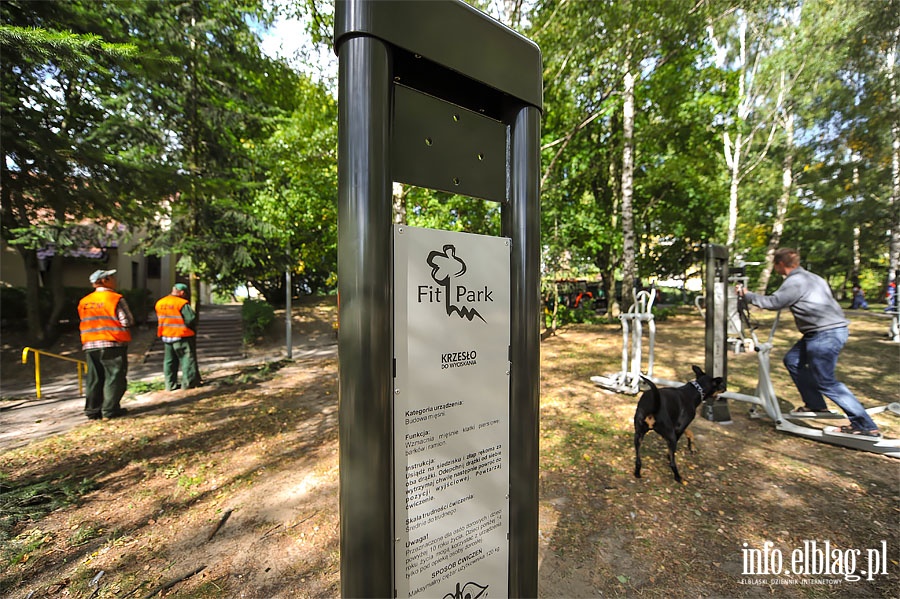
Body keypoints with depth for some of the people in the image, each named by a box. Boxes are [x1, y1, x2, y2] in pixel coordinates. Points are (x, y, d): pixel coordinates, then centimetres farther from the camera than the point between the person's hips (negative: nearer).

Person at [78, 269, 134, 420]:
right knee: (114, 377, 0)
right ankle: (111, 409, 1)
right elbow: (128, 321, -13)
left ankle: (92, 410, 17)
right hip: (113, 344, -6)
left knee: (94, 378, 12)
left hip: (90, 345, 6)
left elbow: (84, 322, 14)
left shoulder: (84, 302, 10)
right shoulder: (116, 299, -10)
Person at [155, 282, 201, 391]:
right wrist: (193, 329, 0)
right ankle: (189, 383, 5)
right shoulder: (182, 304, -17)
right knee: (188, 359, 2)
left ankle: (170, 385, 21)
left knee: (169, 360, 15)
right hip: (182, 337, -7)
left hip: (166, 336, 7)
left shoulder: (159, 303, 7)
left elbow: (159, 319, 15)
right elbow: (191, 319, -20)